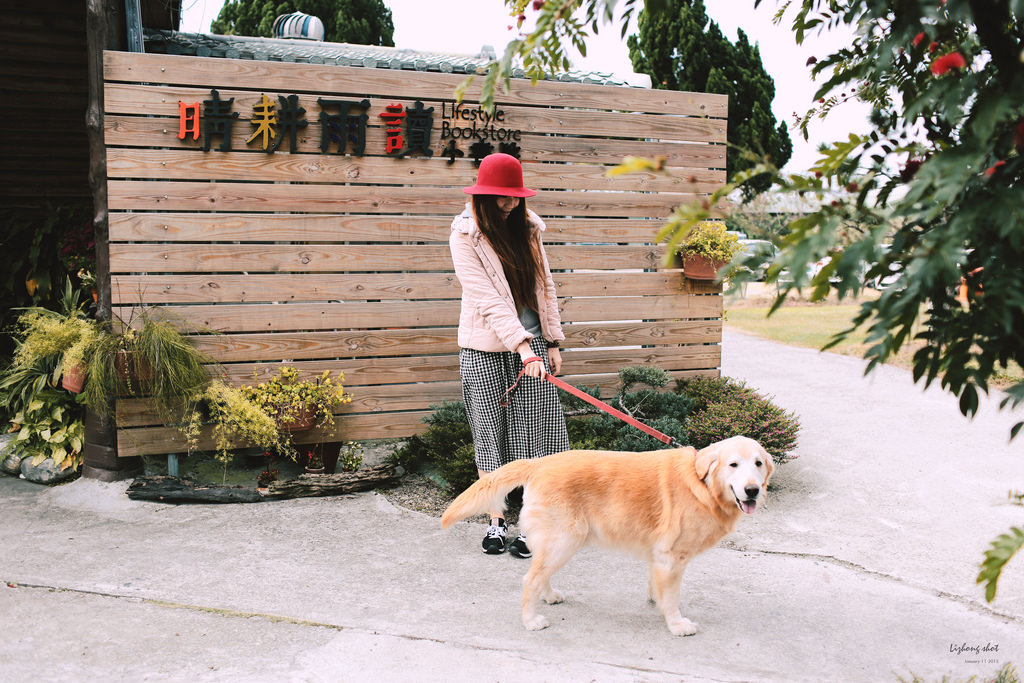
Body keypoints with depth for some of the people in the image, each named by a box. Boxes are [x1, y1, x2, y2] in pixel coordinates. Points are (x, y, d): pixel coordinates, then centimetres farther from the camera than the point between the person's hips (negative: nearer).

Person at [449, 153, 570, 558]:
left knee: (535, 433, -1)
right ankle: (496, 522, 16)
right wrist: (523, 347, -25)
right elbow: (488, 299, -16)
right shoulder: (465, 236, -7)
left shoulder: (527, 228, 7)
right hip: (485, 350, -3)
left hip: (532, 342, 3)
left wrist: (553, 342, 7)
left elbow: (544, 288, 12)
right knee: (491, 435, 5)